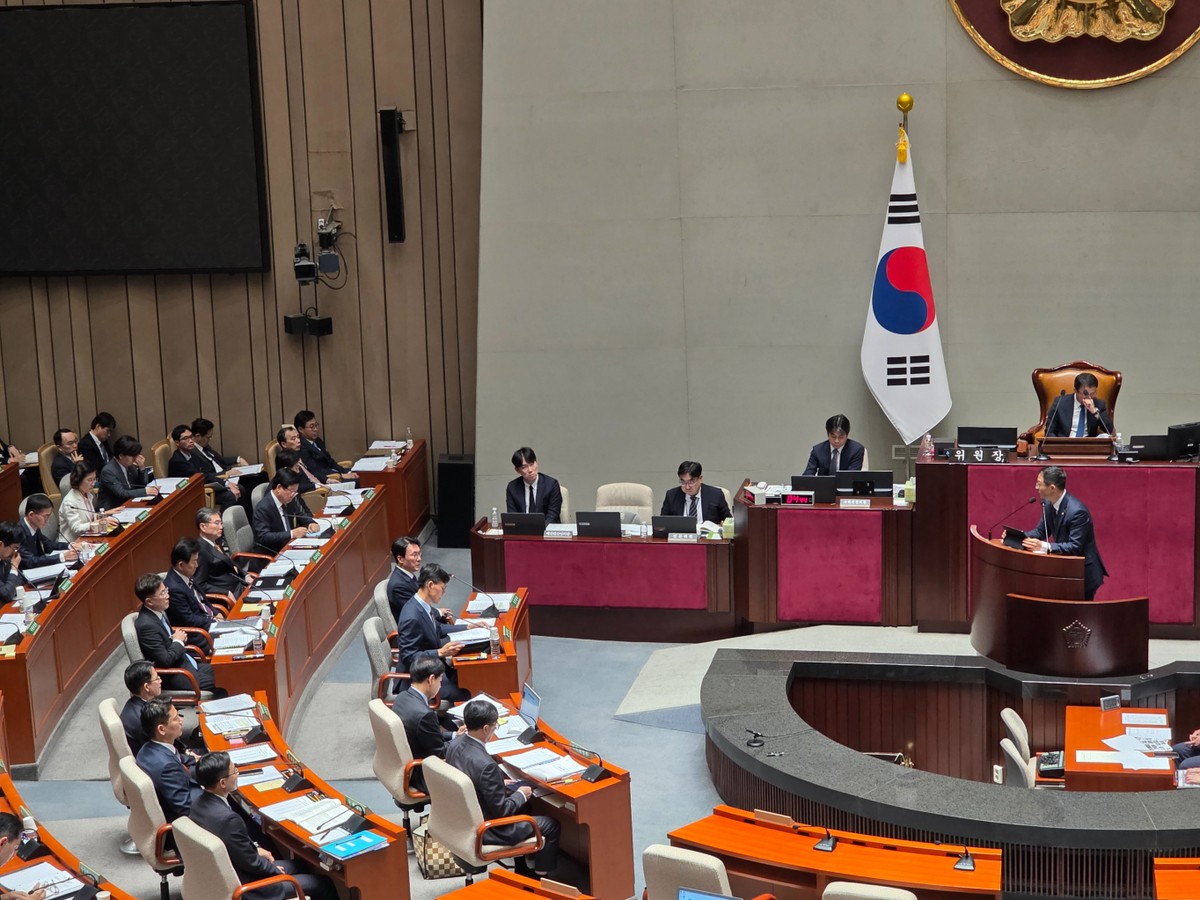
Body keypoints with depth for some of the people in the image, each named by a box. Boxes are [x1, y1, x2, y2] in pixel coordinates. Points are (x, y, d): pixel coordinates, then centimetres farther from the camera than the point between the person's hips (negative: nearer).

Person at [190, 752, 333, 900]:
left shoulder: (199, 803, -8)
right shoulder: (228, 819, -35)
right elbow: (251, 863, -21)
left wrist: (255, 848, 8)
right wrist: (275, 869, -4)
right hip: (242, 887, -9)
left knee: (297, 865, 25)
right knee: (323, 884, 4)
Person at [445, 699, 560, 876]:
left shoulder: (455, 744, -9)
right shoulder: (485, 765, -34)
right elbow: (501, 810, -24)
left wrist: (500, 784, 9)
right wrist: (521, 794, -6)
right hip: (484, 831, -9)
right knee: (551, 826, 7)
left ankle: (528, 861, 41)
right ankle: (541, 877, 24)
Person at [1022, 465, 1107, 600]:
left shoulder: (1077, 511, -27)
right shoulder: (1049, 504, -2)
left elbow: (1075, 547, -29)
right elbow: (1040, 532, 6)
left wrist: (1045, 546, -39)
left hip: (1083, 573, -7)